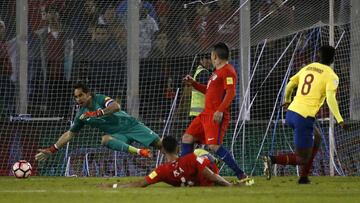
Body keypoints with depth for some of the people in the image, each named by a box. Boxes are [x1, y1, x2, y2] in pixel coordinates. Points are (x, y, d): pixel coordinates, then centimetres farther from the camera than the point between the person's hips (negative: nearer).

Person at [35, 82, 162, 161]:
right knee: (105, 140, -31)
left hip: (130, 125, -3)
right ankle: (140, 152, -39)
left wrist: (96, 113, -38)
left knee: (159, 144, -17)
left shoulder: (100, 99, -12)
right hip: (118, 135, 3)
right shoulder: (81, 115, 5)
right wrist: (51, 150, 9)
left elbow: (116, 106, -32)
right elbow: (69, 134, 13)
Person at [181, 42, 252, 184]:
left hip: (216, 116, -11)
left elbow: (230, 93, -21)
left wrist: (220, 110, -29)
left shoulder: (228, 71, -10)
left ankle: (241, 175, -19)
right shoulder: (217, 72, 21)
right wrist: (193, 83, 27)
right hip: (206, 114, 11)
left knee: (214, 145, -21)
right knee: (187, 138, 11)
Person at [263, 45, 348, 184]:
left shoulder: (307, 68, 14)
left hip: (291, 112, 7)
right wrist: (340, 120, -20)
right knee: (302, 159, -1)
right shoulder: (331, 76, -3)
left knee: (316, 139, 30)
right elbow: (330, 99, -17)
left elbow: (289, 85, 21)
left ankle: (304, 177, 24)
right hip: (304, 117, -7)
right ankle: (272, 160, -22)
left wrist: (287, 100, 40)